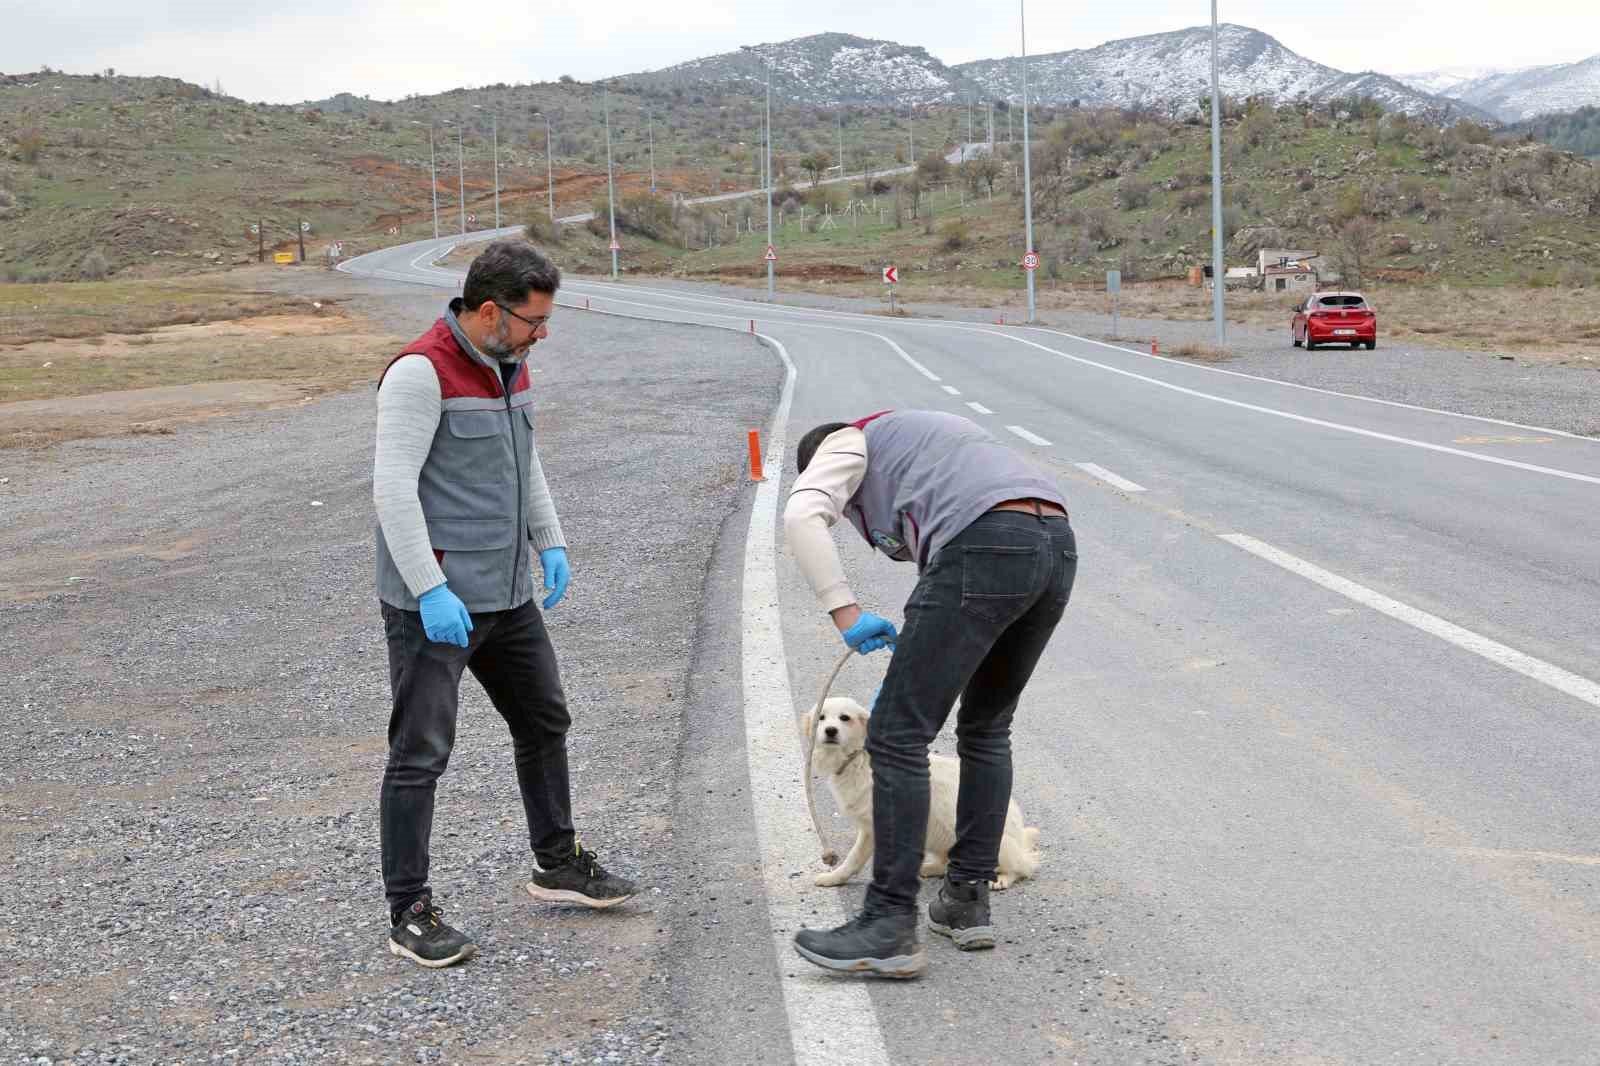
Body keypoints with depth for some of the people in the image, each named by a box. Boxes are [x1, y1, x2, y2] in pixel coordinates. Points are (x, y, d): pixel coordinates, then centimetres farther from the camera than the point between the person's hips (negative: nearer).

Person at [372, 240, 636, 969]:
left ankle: (557, 863, 36)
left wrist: (551, 543, 15)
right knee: (422, 751, -4)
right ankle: (408, 913, 6)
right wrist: (430, 589, -24)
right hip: (435, 601, -9)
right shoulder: (421, 371, -17)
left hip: (506, 591, 9)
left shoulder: (509, 365, 9)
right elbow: (393, 486, -21)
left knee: (544, 720, 19)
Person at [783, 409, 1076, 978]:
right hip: (1057, 546, 9)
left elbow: (802, 516, -4)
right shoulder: (919, 444, 41)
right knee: (986, 728, 24)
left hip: (987, 549, -8)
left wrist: (845, 613, -3)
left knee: (897, 736, -3)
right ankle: (967, 900, 25)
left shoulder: (846, 444, 19)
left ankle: (890, 927, -2)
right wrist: (906, 676, 43)